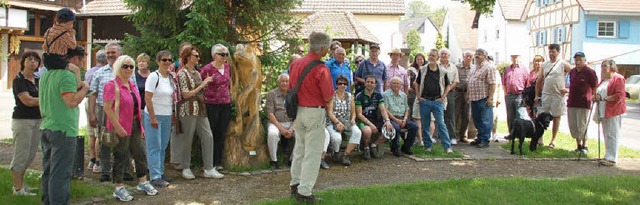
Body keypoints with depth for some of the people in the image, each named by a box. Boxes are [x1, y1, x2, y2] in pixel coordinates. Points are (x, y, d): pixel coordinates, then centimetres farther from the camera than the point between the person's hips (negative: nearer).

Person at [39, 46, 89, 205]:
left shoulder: (46, 74, 13)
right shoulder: (67, 75, -16)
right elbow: (72, 102, -25)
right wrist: (84, 88, -8)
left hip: (46, 128, 9)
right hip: (63, 131, -9)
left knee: (48, 172, 17)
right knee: (60, 175, -4)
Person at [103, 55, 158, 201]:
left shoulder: (132, 86, 13)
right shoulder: (112, 85, -12)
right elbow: (107, 108, -19)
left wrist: (140, 126, 19)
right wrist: (117, 127, -22)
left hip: (135, 125, 8)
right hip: (121, 128, -8)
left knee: (140, 154, 14)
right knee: (121, 158, 1)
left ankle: (142, 182, 27)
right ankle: (119, 188, 12)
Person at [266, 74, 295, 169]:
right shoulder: (272, 94, 1)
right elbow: (270, 114, -6)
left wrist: (292, 128, -13)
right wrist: (281, 129, -15)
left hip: (291, 123, 3)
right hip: (275, 123, -2)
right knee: (272, 133, -36)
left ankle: (292, 159, -5)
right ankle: (274, 160, -15)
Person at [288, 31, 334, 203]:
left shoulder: (296, 63, 2)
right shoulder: (321, 69, -19)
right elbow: (328, 97, -16)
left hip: (298, 110, 7)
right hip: (314, 112, -7)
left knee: (299, 149, 20)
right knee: (312, 154, 1)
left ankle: (295, 185, 30)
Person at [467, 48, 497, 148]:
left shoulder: (489, 67, -9)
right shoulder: (475, 68, 18)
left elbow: (492, 84, -15)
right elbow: (469, 82, 24)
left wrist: (490, 98, -20)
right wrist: (468, 95, 18)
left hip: (484, 99, -9)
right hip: (474, 98, 9)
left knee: (485, 120, -3)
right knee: (476, 120, 14)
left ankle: (485, 141, 2)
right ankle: (480, 138, 25)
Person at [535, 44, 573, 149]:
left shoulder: (564, 64, -2)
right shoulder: (545, 65, 11)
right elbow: (539, 81, 15)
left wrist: (568, 89, -9)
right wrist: (537, 95, 11)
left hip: (558, 95, -4)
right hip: (545, 94, 4)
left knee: (556, 117, 5)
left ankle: (553, 140, 13)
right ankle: (540, 138, 6)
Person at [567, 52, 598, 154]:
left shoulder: (590, 72, -7)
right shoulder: (572, 72, 11)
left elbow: (595, 87, -6)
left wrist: (593, 98, -11)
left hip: (583, 103, -6)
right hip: (571, 103, 6)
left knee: (582, 126, -2)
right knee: (572, 126, 9)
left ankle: (584, 146, 12)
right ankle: (578, 145, 22)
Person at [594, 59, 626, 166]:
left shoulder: (618, 78, -9)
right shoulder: (603, 80, 19)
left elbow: (619, 95, -17)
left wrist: (604, 98, -18)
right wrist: (596, 97, 5)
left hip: (614, 110, -9)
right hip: (603, 111, 9)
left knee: (612, 135, -6)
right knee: (606, 134, 11)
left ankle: (612, 158, -4)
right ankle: (609, 156, 18)